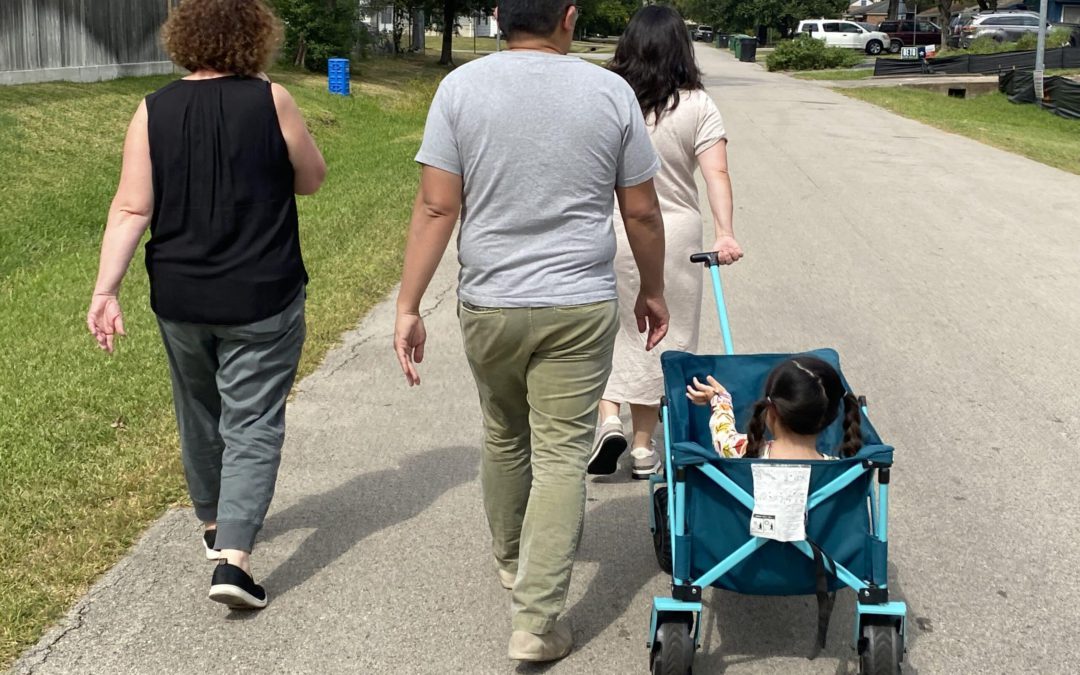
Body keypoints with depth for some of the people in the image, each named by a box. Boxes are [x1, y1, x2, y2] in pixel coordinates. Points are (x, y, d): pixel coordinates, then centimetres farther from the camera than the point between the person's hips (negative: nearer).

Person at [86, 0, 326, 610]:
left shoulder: (153, 113, -3)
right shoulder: (271, 102, -11)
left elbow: (131, 210, -8)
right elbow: (312, 179, 2)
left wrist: (106, 290, -7)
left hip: (180, 301, 4)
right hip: (262, 302, -3)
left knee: (200, 413, 22)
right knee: (254, 423, 2)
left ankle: (215, 522, 41)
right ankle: (234, 557, -9)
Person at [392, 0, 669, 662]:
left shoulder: (461, 87, -4)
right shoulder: (610, 92, -3)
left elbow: (436, 207, -8)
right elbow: (642, 212, 2)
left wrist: (409, 305, -3)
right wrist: (653, 290, 16)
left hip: (489, 307, 2)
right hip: (580, 309, -2)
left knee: (503, 438, 22)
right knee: (562, 456, 2)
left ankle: (511, 560, 43)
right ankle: (538, 620, 1)